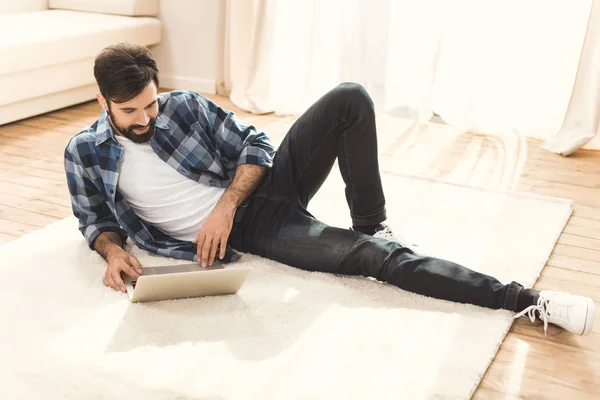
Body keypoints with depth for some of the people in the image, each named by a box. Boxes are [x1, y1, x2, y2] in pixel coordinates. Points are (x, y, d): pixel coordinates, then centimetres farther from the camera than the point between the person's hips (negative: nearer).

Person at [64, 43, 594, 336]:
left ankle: (372, 223, -1)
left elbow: (255, 146, 1)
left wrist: (226, 203, -15)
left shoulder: (185, 106, -1)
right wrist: (113, 251, -14)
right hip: (247, 231, -3)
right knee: (377, 258, -22)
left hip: (266, 185, 3)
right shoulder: (85, 153, -2)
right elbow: (95, 220, 9)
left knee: (350, 99, -19)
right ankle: (524, 300, -18)